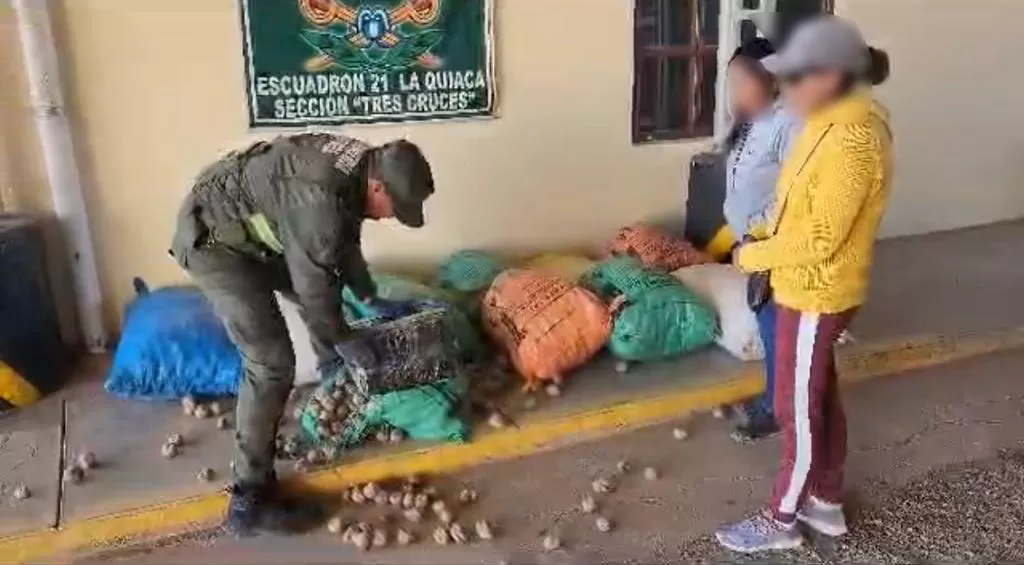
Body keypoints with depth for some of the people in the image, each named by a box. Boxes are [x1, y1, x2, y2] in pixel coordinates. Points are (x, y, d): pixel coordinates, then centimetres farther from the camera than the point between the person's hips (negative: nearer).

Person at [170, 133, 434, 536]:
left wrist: (372, 299, 20)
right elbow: (315, 290, -22)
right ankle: (249, 501, -4)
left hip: (247, 226, 10)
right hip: (211, 237, -10)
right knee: (272, 363, -13)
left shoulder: (357, 168, -3)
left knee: (322, 278, 23)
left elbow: (344, 242, 14)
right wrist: (344, 341, -6)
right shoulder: (322, 202, -33)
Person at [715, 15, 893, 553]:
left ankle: (781, 520, 23)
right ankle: (827, 502, 38)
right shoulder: (834, 120, 5)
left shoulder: (852, 140, -26)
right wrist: (764, 238, 6)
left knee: (799, 409, 5)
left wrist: (752, 256, -14)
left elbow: (820, 241, -25)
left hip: (816, 294, -10)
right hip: (807, 287, 10)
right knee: (820, 395, 20)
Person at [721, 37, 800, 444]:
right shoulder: (751, 123, 7)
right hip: (754, 244, 9)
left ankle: (776, 410, 21)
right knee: (766, 321, 20)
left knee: (775, 326, 4)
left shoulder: (787, 125, -23)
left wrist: (761, 229, -21)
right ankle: (772, 396, 36)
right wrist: (739, 228, 9)